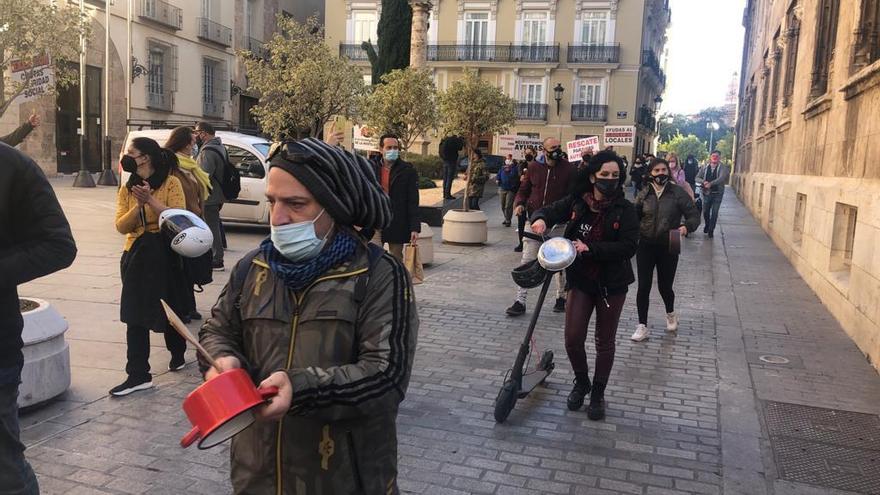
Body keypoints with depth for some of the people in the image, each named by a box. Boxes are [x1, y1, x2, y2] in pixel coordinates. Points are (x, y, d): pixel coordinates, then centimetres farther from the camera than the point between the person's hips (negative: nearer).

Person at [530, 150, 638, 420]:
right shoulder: (576, 202, -5)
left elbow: (628, 246, -18)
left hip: (611, 284, -1)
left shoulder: (625, 210, -11)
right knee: (573, 338, 1)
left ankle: (598, 393, 31)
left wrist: (591, 249, -26)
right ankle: (581, 382, 30)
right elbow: (551, 211, 6)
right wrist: (540, 219, -19)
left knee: (604, 341, 12)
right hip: (581, 281, 2)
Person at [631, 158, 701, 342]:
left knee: (665, 286, 9)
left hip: (668, 247, -2)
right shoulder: (644, 194, 1)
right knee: (643, 287, -1)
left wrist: (686, 226, -26)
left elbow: (694, 215, -6)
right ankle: (642, 326, 11)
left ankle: (671, 314, 41)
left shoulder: (677, 192, -7)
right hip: (646, 245, 2)